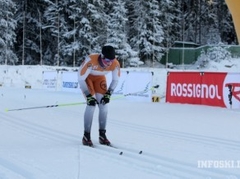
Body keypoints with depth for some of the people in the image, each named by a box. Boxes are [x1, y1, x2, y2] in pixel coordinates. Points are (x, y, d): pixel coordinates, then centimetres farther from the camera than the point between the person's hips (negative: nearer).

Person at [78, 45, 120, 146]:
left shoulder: (115, 64, -28)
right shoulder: (91, 61, -40)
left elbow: (115, 80, -8)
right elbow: (81, 79, -31)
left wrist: (108, 93, -18)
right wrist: (88, 95, -32)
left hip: (100, 78, 4)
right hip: (86, 78, -4)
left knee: (104, 105, -7)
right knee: (91, 104, -18)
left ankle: (102, 135, 6)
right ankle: (86, 136, -9)